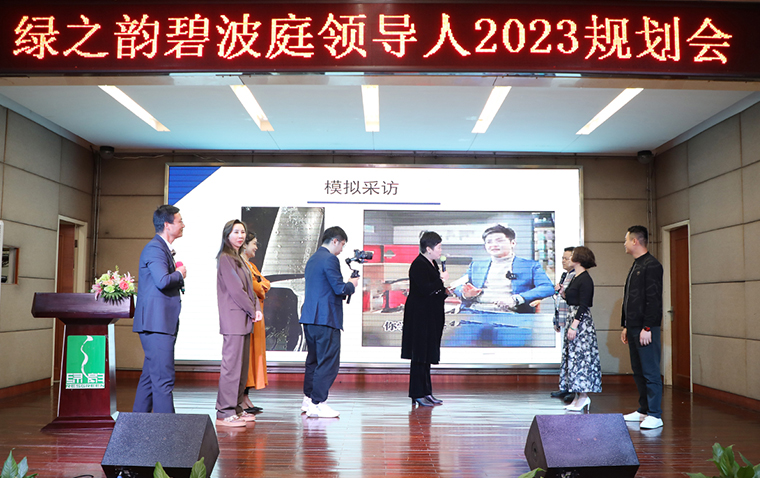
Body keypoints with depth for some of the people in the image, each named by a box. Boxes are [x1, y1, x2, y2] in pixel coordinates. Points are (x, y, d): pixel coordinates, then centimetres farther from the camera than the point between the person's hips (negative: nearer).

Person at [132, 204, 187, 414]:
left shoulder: (163, 248, 21)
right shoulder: (155, 248, -13)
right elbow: (162, 281, -26)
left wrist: (178, 277, 8)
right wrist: (179, 274, -8)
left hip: (161, 324, 11)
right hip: (156, 322, -11)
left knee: (150, 376, 15)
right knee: (163, 378, -9)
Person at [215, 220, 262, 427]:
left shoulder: (238, 258, 20)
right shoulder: (225, 258, -9)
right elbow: (235, 290, -14)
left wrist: (257, 309, 3)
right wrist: (253, 311, -8)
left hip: (244, 319, 9)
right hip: (233, 319, -9)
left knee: (242, 366, 11)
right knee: (232, 365, -9)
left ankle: (236, 408, 18)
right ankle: (224, 413, -5)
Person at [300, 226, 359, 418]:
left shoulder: (312, 259, 18)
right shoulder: (330, 259, -13)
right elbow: (339, 289, -18)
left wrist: (345, 286, 20)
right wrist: (351, 284, 2)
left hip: (309, 317, 10)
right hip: (326, 318, -10)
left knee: (314, 359, 18)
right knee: (328, 361, -5)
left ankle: (308, 399, 25)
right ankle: (317, 404, -3)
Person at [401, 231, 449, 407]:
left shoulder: (432, 264, 15)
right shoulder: (418, 265, -15)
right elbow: (425, 290, -24)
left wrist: (444, 292, 7)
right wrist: (441, 280, -17)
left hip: (430, 318, 10)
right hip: (420, 318, -10)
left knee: (427, 356, 12)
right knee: (420, 356, -5)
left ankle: (426, 392, 19)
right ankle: (418, 394, 2)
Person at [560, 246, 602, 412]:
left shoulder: (585, 279, -14)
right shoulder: (575, 278, 14)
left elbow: (583, 305, -19)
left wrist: (574, 326, -22)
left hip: (582, 321, -10)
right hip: (573, 318, 10)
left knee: (581, 356, -6)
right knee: (573, 356, 10)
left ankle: (584, 396, 1)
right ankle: (578, 396, 14)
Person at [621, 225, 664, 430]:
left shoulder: (651, 265, -11)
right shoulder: (635, 266, 19)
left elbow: (654, 300, -17)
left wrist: (647, 328, -20)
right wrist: (625, 326, 20)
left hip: (646, 328, -10)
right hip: (634, 327, 10)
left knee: (650, 372, -6)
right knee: (638, 371, 14)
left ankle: (655, 415, -3)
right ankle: (643, 410, 22)